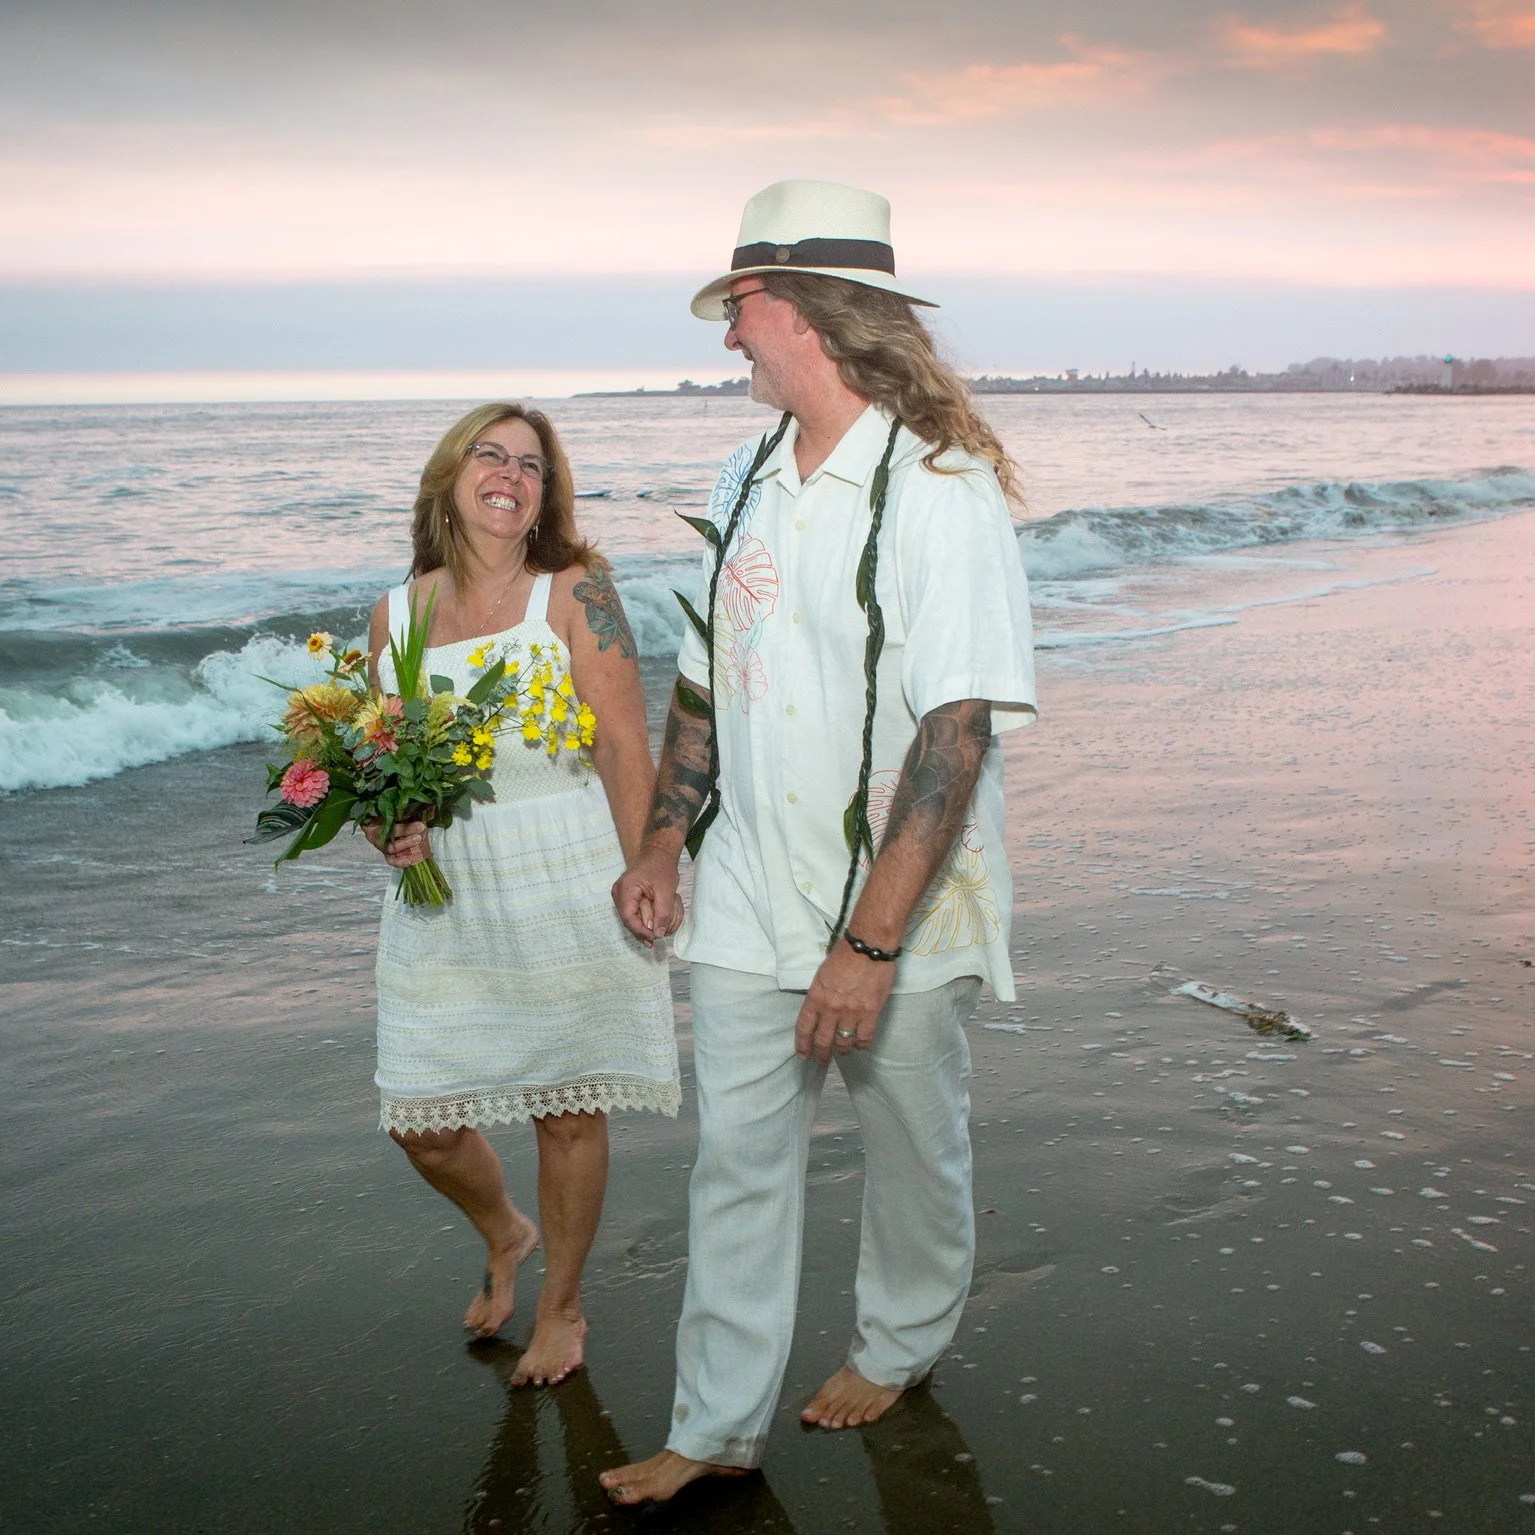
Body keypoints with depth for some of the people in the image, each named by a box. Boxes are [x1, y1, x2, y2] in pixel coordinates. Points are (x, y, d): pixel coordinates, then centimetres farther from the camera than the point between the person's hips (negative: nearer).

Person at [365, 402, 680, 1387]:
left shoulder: (574, 591, -4)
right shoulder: (398, 612, 7)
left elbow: (625, 747, -8)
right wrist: (388, 828, -6)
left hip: (565, 889, -3)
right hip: (443, 899, 4)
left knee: (567, 1109, 5)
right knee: (422, 1120, 5)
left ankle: (562, 1308, 29)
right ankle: (505, 1234, 39)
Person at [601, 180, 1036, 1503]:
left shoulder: (941, 491, -17)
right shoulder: (750, 483, 6)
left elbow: (956, 735, -23)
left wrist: (871, 940, -26)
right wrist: (664, 842, 9)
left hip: (901, 911, -5)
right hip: (750, 900, 6)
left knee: (912, 1148, 15)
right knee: (737, 1158, 7)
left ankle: (899, 1346, 40)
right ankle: (717, 1428, 18)